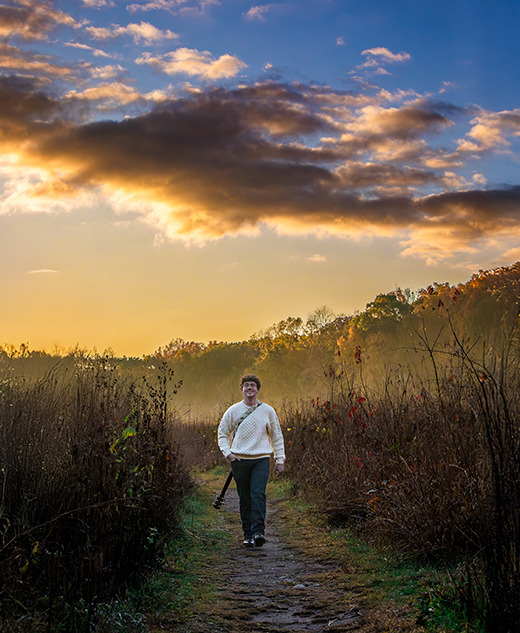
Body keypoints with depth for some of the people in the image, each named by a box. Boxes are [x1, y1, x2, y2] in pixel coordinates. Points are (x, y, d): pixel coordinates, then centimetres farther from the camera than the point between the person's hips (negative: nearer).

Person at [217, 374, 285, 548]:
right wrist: (228, 453, -1)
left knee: (258, 494, -16)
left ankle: (259, 532, -21)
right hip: (239, 460, 1)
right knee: (245, 499, 4)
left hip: (261, 459, -1)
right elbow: (222, 433, 15)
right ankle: (248, 535, 11)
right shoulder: (233, 411, 6)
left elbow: (277, 436, 14)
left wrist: (280, 460, 10)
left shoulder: (267, 411, 7)